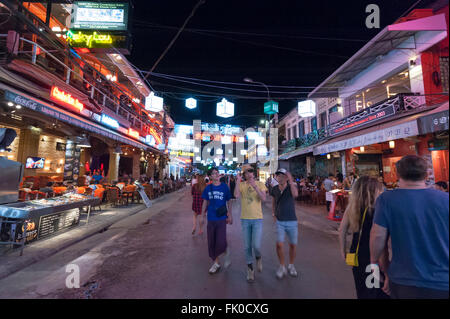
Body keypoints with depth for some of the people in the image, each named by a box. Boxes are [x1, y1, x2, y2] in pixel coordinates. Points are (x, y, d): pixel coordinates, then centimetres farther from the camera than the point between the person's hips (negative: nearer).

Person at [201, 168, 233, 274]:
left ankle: (226, 252, 25)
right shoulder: (208, 188, 2)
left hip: (222, 218, -3)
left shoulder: (225, 187, -3)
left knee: (221, 243, -10)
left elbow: (228, 202, 4)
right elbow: (205, 203, 10)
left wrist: (230, 215, 1)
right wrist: (202, 215, 9)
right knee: (211, 243, 11)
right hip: (211, 219, 3)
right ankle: (216, 263, 32)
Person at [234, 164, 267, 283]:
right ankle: (250, 269, 31)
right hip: (245, 219, 1)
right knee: (247, 246, 10)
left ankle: (258, 257, 29)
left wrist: (255, 186, -25)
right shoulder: (241, 185, 0)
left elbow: (263, 199, -14)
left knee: (256, 245, -7)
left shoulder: (260, 184, -1)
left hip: (257, 219, -1)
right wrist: (238, 181, -20)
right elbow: (236, 195, -18)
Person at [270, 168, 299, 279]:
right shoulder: (275, 189, -1)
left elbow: (295, 194, -33)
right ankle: (282, 267, 16)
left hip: (292, 221, -1)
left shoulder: (291, 186, -9)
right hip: (280, 222, 1)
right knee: (279, 245, -7)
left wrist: (291, 181, -37)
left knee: (293, 245, 10)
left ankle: (291, 265, 35)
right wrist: (273, 214, 10)